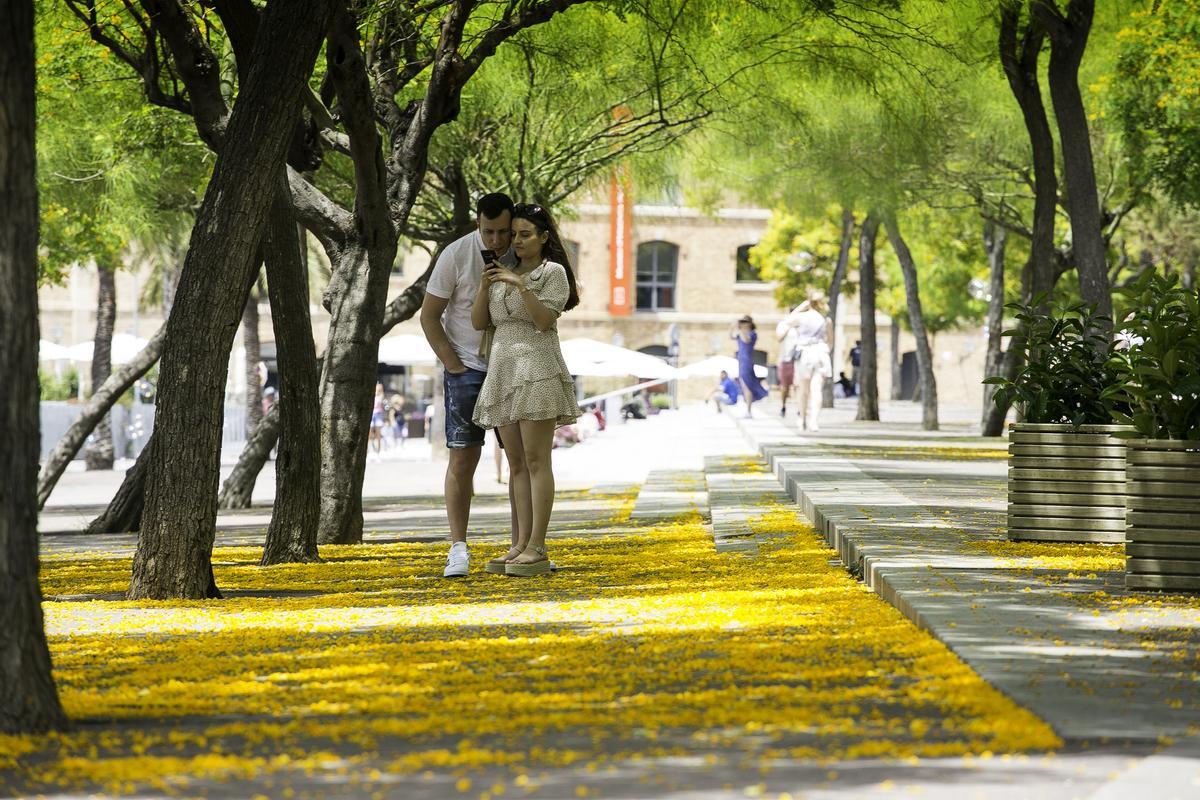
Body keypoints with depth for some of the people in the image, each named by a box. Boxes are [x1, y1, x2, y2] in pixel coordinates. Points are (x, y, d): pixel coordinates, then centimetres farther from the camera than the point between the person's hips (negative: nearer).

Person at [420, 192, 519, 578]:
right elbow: (429, 316, -5)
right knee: (463, 457, -7)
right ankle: (458, 549, -6)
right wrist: (453, 366, -9)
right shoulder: (457, 255, -12)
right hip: (468, 368, -3)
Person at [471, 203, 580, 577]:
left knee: (536, 460, -10)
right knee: (516, 463, 4)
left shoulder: (553, 273, -1)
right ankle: (521, 545, 4)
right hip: (503, 370, 7)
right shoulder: (503, 274, 16)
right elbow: (479, 322, 10)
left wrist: (521, 286, -21)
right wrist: (484, 285, -5)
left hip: (537, 371, -7)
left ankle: (537, 548, -12)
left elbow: (544, 319, -12)